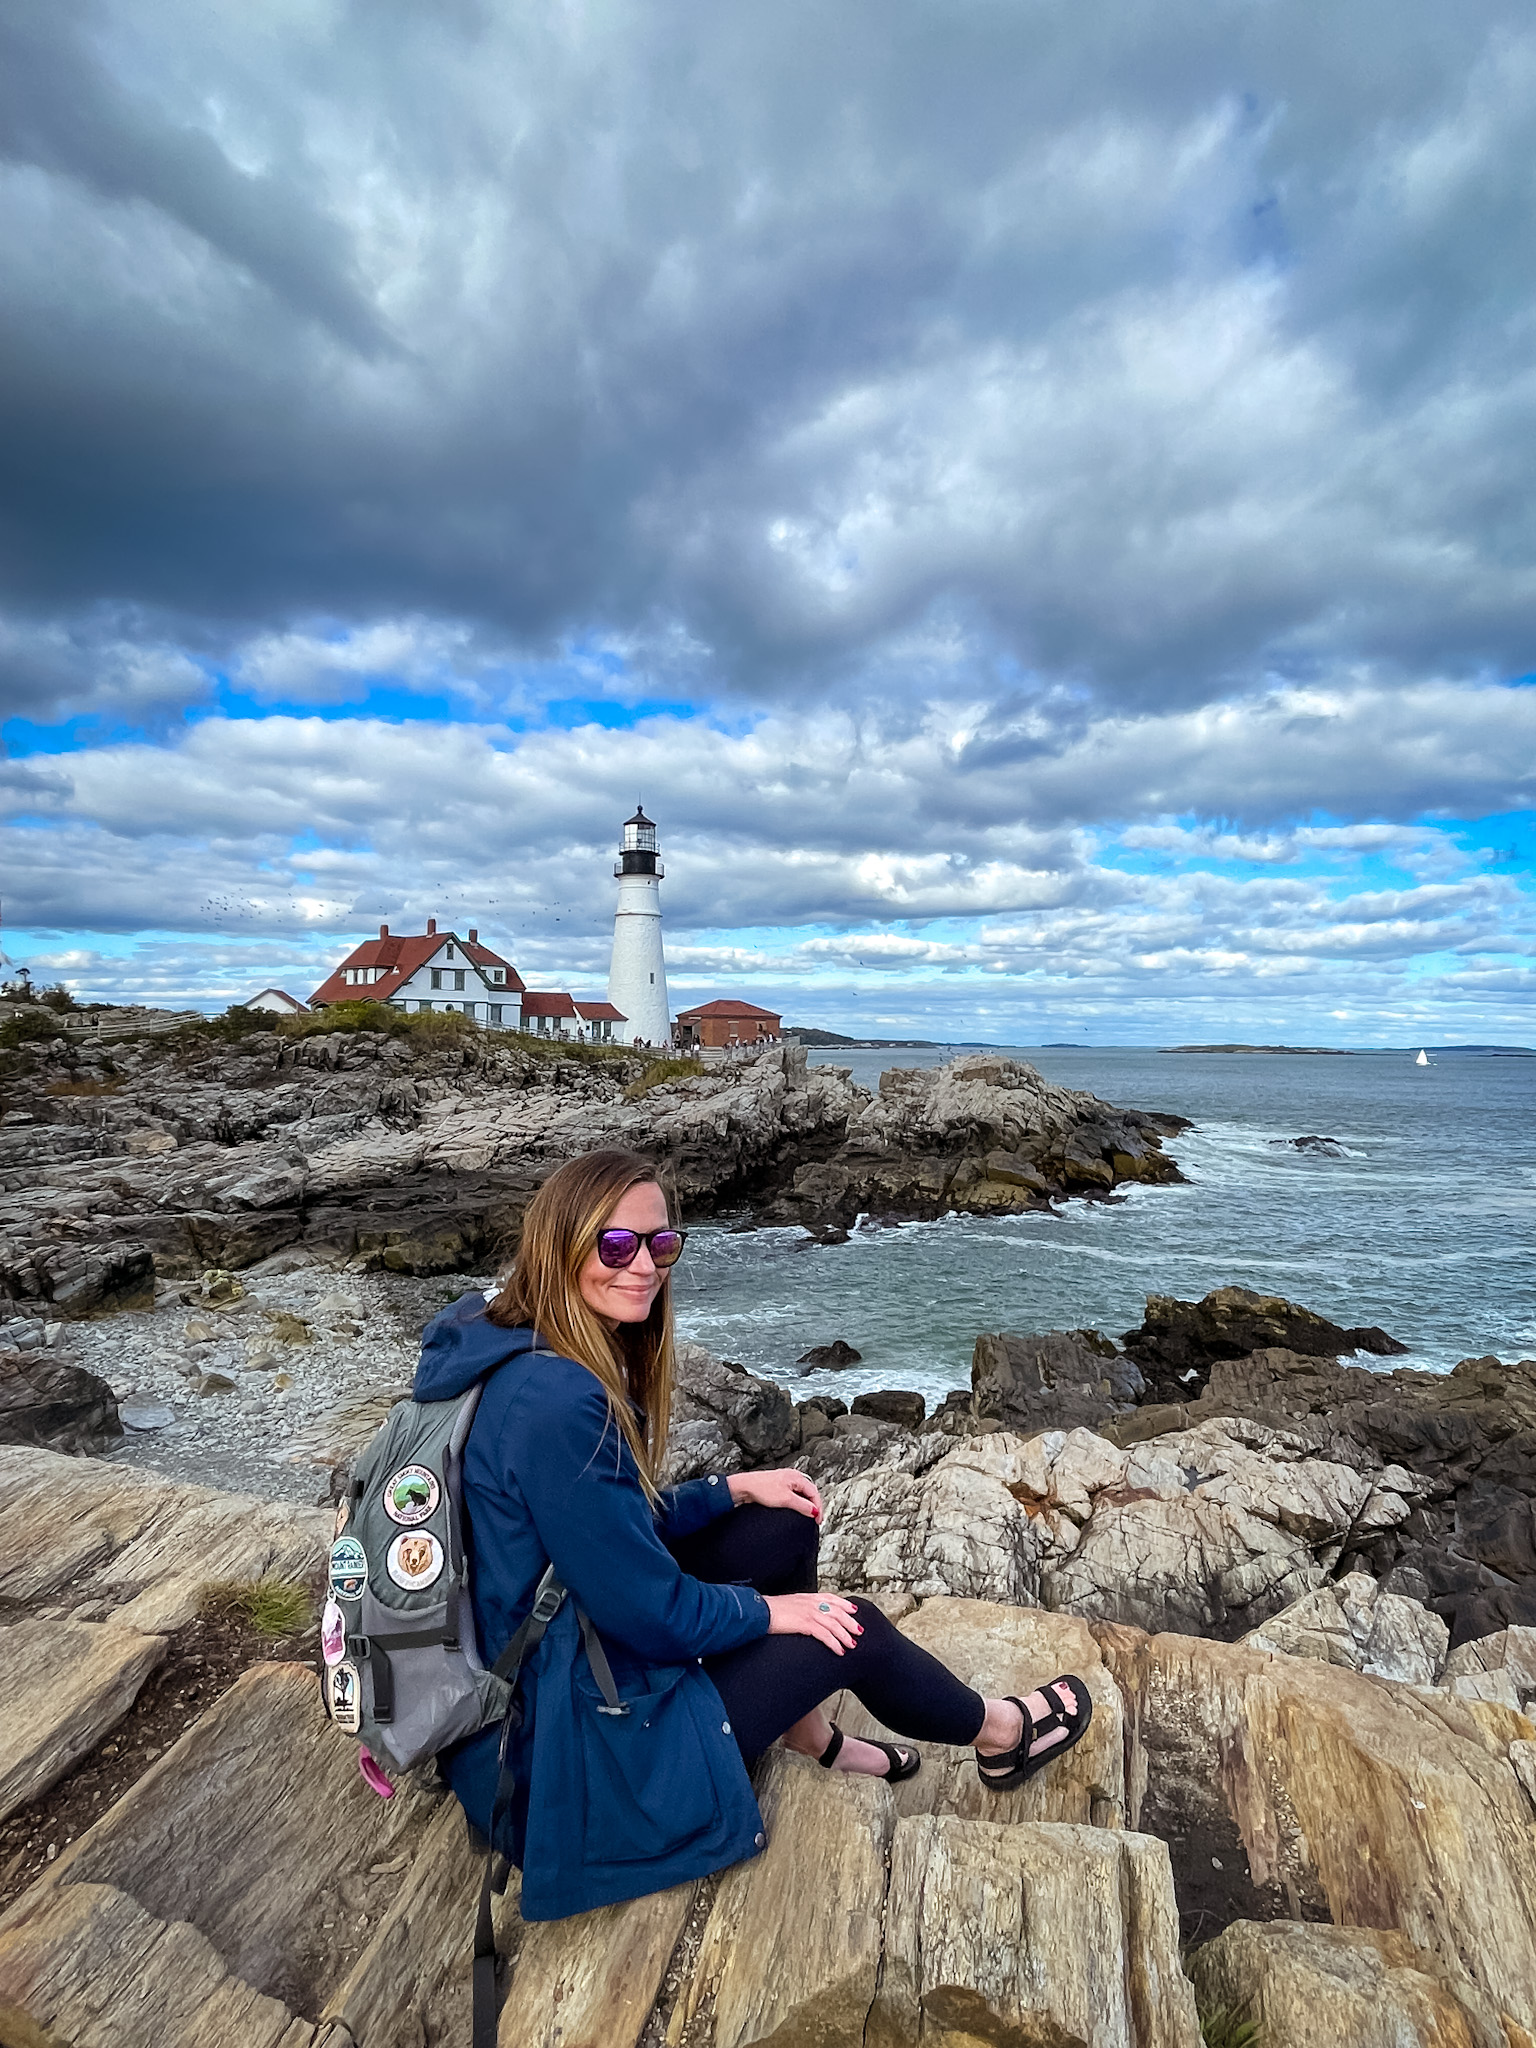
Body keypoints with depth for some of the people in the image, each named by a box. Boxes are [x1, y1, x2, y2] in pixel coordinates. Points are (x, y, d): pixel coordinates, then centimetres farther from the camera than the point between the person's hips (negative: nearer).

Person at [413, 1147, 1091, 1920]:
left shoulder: (521, 1358, -1)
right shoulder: (555, 1402, -33)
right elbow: (649, 1611, -25)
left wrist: (735, 1487, 4)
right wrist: (767, 1609, -8)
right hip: (559, 1751, -9)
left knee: (784, 1530, 9)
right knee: (850, 1628, 1)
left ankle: (812, 1740, 28)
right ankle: (1001, 1734, 30)